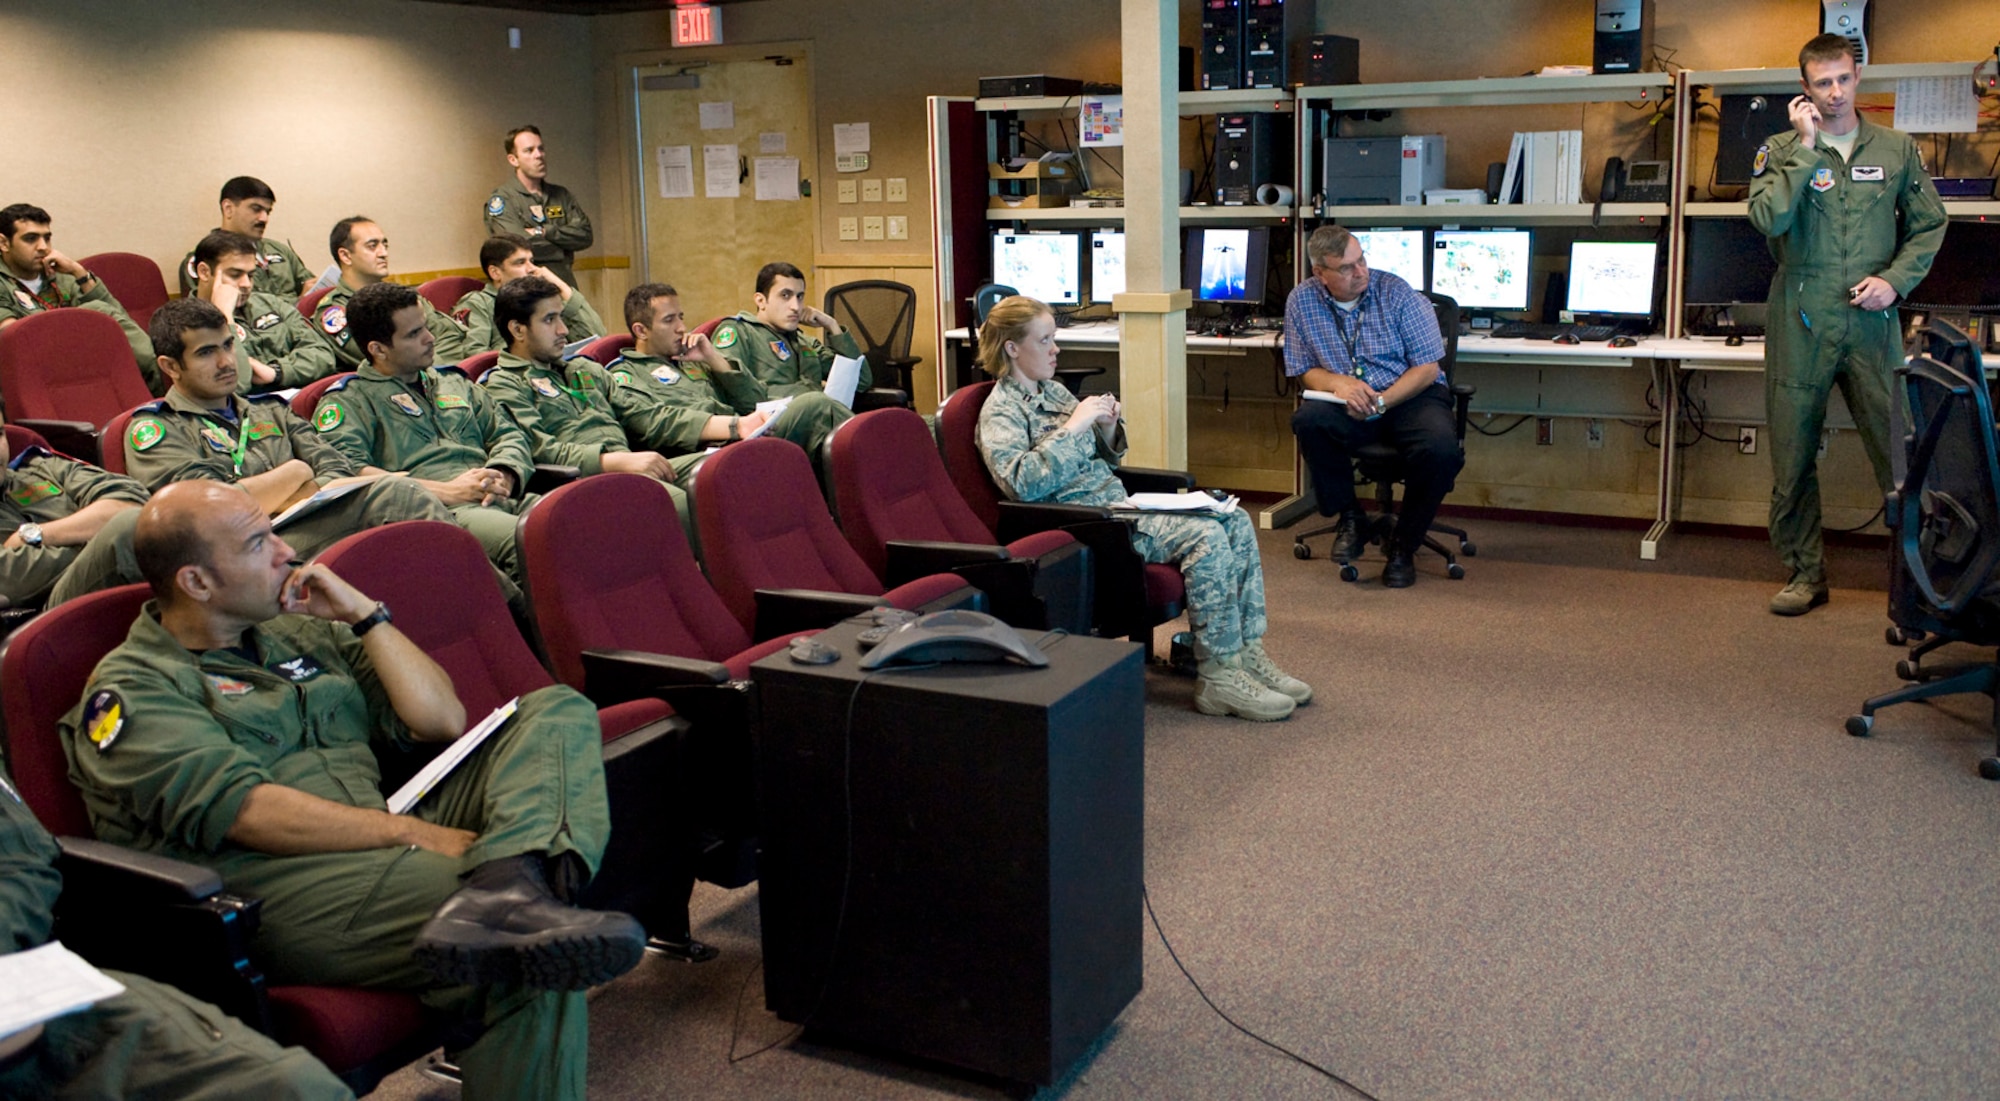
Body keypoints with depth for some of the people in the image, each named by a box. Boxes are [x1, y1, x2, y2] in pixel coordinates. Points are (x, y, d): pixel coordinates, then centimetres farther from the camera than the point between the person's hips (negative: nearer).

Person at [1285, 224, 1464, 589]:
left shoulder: (1397, 293, -9)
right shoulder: (1302, 301, -2)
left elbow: (1427, 368, -8)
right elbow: (1306, 371, 5)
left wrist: (1381, 401, -22)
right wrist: (1339, 383, -18)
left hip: (1411, 396, -2)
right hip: (1349, 406, 2)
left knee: (1440, 449, -33)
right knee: (1308, 420, -31)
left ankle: (1404, 545, -8)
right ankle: (1351, 520, -11)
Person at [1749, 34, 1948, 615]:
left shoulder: (1896, 149, 9)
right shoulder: (1781, 151, 4)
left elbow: (1929, 225, 12)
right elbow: (1769, 219, -14)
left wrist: (1895, 279, -4)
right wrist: (1806, 148, -12)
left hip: (1872, 323, 1)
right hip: (1801, 324, 0)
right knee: (1793, 456, 4)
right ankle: (1806, 573, 16)